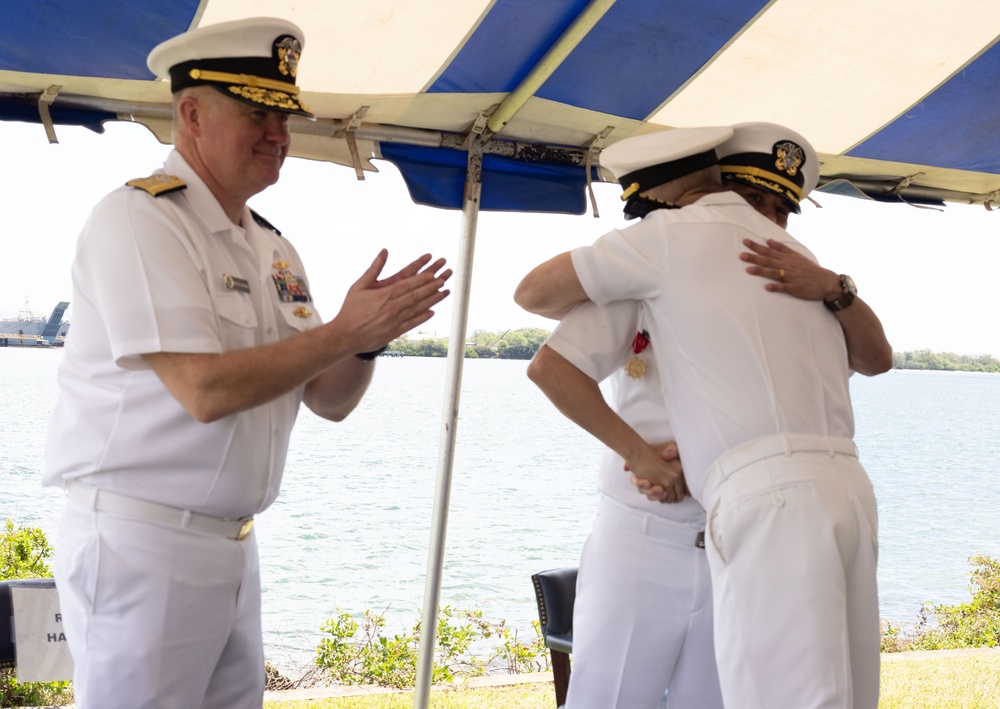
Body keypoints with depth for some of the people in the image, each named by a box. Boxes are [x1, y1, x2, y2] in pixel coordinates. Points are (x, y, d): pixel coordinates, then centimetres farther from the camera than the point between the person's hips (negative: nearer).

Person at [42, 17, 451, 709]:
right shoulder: (139, 218, -12)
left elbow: (329, 401, 10)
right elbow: (205, 391, -22)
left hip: (234, 544, 7)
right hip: (139, 543, -7)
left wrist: (370, 337, -10)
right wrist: (344, 332, -17)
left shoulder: (274, 248, 12)